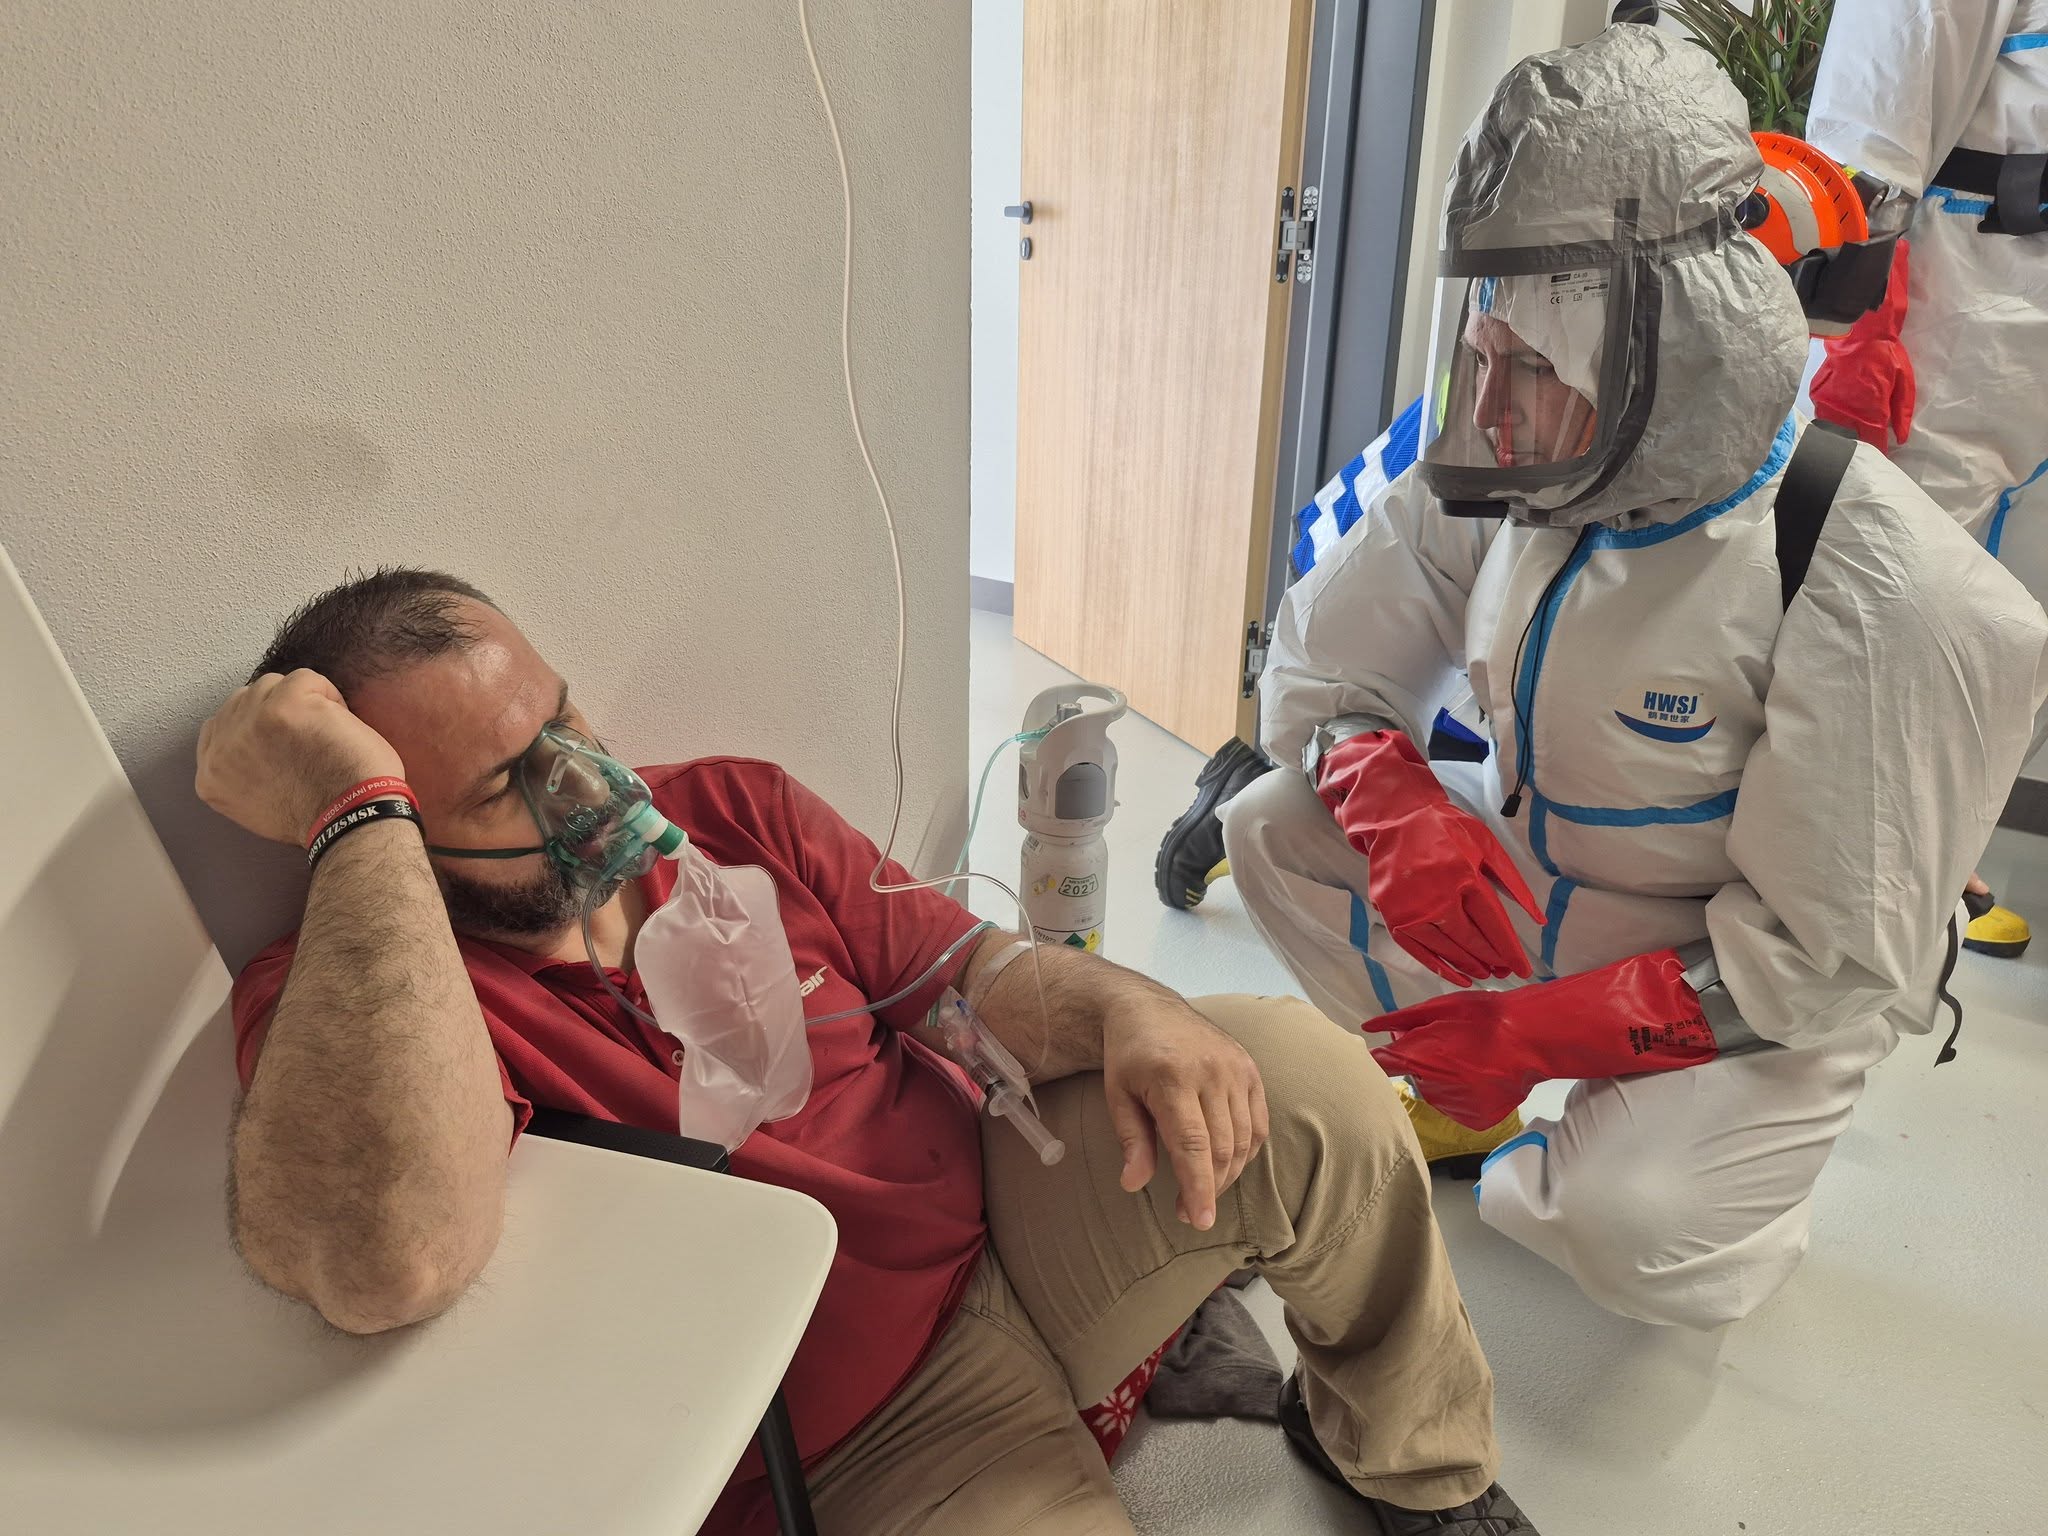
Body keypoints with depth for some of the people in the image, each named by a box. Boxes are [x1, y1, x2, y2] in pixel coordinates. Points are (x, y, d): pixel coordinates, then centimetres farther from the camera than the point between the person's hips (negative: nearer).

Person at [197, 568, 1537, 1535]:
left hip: (1012, 1228, 5)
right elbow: (395, 1258, -39)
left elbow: (968, 973, 3)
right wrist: (360, 809, -34)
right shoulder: (334, 994, -16)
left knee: (1295, 1073, -16)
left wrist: (1127, 1011, -19)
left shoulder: (730, 809, -1)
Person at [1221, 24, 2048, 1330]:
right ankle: (1470, 1108, 10)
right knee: (1272, 828, -10)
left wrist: (1546, 1029, -25)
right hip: (1531, 886, 6)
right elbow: (1325, 668, -5)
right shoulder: (1501, 488, -12)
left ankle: (1730, 1199, 11)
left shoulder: (1881, 597, -28)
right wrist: (1392, 804, -26)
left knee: (1633, 1238, -30)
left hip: (1758, 1000, -5)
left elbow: (1832, 962, -23)